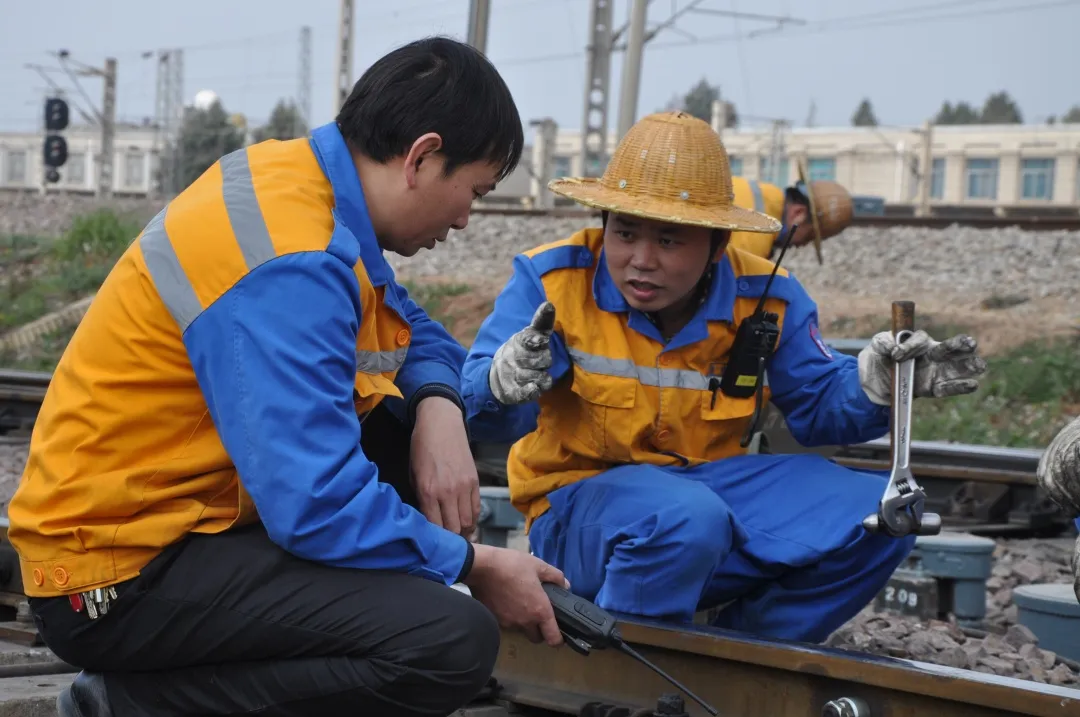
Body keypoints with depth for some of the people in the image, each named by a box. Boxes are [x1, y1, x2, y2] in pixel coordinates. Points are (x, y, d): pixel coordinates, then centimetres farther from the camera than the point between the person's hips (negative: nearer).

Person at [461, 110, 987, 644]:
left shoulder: (766, 299, -1)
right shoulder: (551, 282, -13)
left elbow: (817, 405, 10)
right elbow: (482, 414, -19)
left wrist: (874, 383, -14)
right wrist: (505, 382, -45)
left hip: (714, 485, 6)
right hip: (579, 505, -5)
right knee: (686, 519, -39)